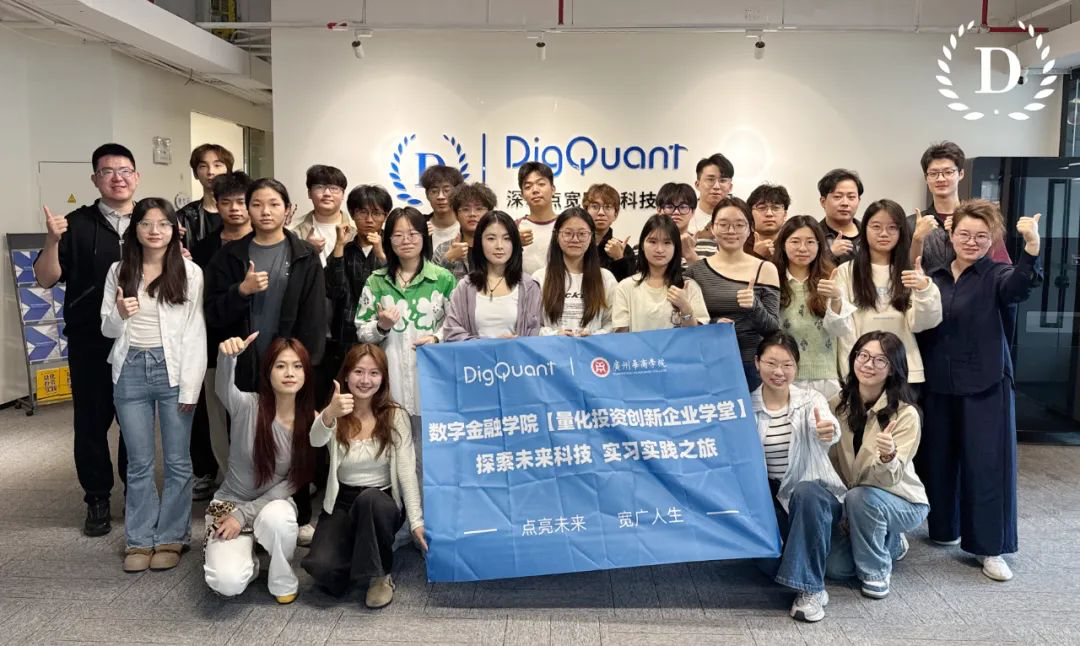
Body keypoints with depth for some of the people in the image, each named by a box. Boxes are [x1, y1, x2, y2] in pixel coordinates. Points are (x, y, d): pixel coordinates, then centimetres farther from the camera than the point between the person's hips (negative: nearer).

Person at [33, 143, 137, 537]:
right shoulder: (77, 224, 0)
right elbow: (46, 279, -3)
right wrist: (52, 240, -19)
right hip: (90, 344, -1)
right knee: (91, 421, 5)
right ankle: (97, 500, 20)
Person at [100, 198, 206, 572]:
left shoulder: (190, 272, -3)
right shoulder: (119, 271, 5)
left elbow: (196, 333, -5)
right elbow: (107, 330, 10)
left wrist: (190, 386, -9)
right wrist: (120, 314, -14)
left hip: (173, 370, -2)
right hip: (131, 371, 2)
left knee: (177, 460, 6)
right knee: (139, 462, 10)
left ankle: (171, 537, 19)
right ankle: (139, 539, 21)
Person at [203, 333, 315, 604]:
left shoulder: (311, 421, -11)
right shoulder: (247, 406, -16)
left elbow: (295, 481, -8)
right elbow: (223, 388, -40)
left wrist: (244, 514, -15)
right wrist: (227, 356, -62)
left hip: (274, 503, 1)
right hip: (230, 502, -1)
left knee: (276, 518, -37)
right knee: (227, 582, -24)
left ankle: (283, 582, -7)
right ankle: (247, 559, 13)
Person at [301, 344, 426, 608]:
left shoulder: (396, 416, -6)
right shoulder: (334, 413, -4)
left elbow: (407, 470, -12)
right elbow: (316, 441, -28)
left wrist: (416, 521, -22)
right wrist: (329, 415, -52)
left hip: (383, 503, -1)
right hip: (342, 504, 1)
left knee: (369, 499, -37)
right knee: (321, 566, -26)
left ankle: (380, 575, -14)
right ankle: (358, 562, 10)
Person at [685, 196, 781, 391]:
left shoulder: (765, 270, 1)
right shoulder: (696, 271, 2)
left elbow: (773, 329, -3)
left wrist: (754, 306, -23)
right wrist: (712, 324, -15)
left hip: (751, 366, 0)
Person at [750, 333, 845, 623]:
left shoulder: (811, 400, -7)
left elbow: (829, 427, -30)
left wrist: (828, 431, -54)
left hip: (813, 494, -1)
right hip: (769, 496, 1)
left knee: (806, 493, -35)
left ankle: (809, 588, -26)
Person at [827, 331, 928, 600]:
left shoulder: (905, 413, -18)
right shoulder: (838, 404, -5)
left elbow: (891, 478, -27)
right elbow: (830, 462, 3)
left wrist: (889, 456, -48)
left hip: (902, 502, -4)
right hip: (849, 503, 4)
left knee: (860, 497, -35)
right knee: (834, 565, -15)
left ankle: (876, 571, -8)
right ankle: (891, 543, 17)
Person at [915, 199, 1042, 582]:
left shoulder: (997, 277, -4)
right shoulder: (935, 278, 8)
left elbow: (1020, 285, -29)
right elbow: (920, 329, 11)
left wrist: (1032, 246, -44)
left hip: (985, 385, -4)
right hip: (938, 385, 4)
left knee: (987, 463, -1)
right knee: (938, 459, 12)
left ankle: (991, 547, 9)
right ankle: (944, 528, 31)